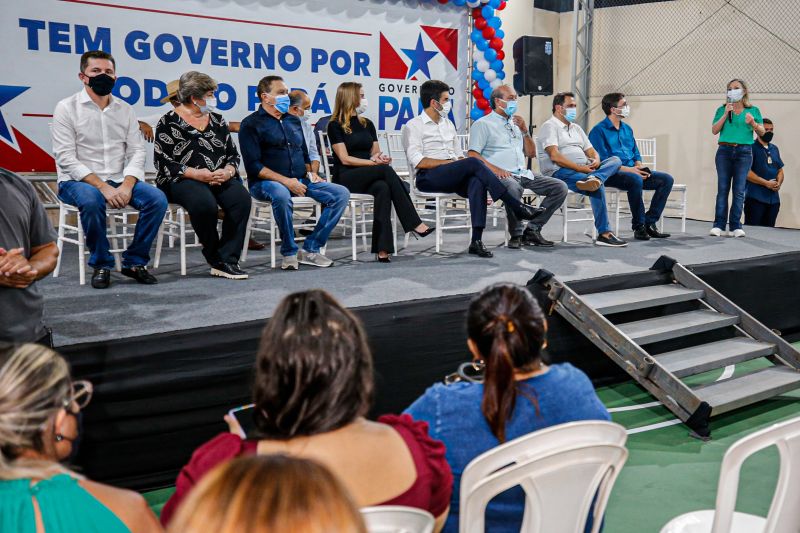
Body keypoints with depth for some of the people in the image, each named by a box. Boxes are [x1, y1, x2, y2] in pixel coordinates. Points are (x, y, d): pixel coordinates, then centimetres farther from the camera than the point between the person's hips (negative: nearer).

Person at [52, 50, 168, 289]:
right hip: (78, 181, -4)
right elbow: (66, 159, -11)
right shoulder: (67, 108, -2)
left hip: (119, 181, 4)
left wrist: (127, 185, -15)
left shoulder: (125, 109, 10)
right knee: (91, 201, -37)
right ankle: (101, 264, -15)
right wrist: (103, 187, -22)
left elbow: (136, 152, 5)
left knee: (157, 198, -22)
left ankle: (135, 262, -6)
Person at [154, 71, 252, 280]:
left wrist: (228, 171, -7)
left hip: (220, 179, 4)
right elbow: (162, 162, -6)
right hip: (182, 181, -4)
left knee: (241, 198, -28)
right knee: (205, 203, -37)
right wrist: (195, 173, -18)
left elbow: (233, 154, 16)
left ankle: (228, 260, -25)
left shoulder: (217, 120, 17)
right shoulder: (169, 122, 2)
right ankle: (217, 259, -16)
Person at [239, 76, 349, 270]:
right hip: (265, 182, -6)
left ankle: (310, 249, -10)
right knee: (281, 194, -41)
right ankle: (289, 252, -21)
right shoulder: (251, 124, -1)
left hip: (300, 180, 6)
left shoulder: (294, 121, 20)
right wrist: (286, 181, -19)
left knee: (341, 194, -11)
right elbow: (253, 166, -11)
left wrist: (310, 173, 6)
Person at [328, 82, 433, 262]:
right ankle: (414, 224, -33)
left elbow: (376, 153, 18)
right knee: (386, 170, -32)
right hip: (346, 178, -4)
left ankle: (382, 250, -44)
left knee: (383, 188, -34)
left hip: (370, 178, 5)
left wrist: (380, 157, -7)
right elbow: (345, 159, -8)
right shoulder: (335, 126, 1)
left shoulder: (367, 124, 19)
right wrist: (373, 162, -14)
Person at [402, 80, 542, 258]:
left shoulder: (448, 124, 25)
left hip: (454, 177, 6)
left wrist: (461, 163, -1)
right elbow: (417, 161, -9)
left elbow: (459, 155, 24)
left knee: (477, 181, -32)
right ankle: (517, 207, -28)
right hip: (428, 178, -6)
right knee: (473, 162, -30)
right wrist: (450, 162, -12)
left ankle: (476, 240, -40)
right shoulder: (413, 126, 3)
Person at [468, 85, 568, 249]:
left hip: (523, 174, 7)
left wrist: (525, 131, 9)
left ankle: (532, 230, -7)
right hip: (502, 175, -7)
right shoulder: (483, 124, 5)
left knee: (560, 187, -8)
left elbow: (531, 153, 25)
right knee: (514, 187, -41)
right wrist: (495, 169, -21)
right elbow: (473, 155, -7)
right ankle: (516, 234, -24)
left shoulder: (516, 123, 26)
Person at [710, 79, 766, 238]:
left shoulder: (753, 110, 10)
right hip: (724, 151, 1)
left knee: (739, 190, -4)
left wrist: (753, 123, -10)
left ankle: (735, 226, -2)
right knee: (722, 189, -3)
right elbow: (714, 130, 3)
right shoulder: (722, 109, 12)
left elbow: (762, 133, 9)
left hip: (744, 152, 0)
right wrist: (725, 114, -7)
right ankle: (719, 225, -4)